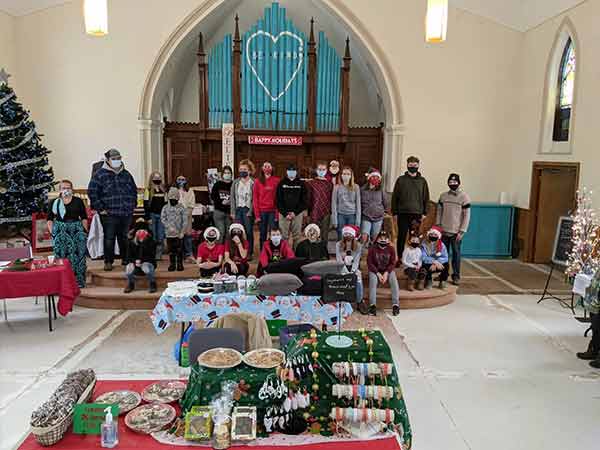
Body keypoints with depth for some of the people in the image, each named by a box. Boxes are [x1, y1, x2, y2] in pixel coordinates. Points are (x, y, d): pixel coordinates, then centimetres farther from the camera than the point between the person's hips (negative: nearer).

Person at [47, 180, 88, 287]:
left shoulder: (78, 201, 5)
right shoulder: (55, 202, 5)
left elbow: (84, 218, 8)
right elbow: (50, 219, 9)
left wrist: (85, 230, -1)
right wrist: (52, 232, -1)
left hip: (77, 231, 0)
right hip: (60, 231, 0)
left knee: (78, 256, -1)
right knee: (62, 256, 1)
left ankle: (79, 281, 8)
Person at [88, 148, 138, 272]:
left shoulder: (126, 174, 13)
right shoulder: (100, 175, -3)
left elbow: (134, 190, 23)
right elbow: (92, 192, -6)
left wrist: (133, 205, 14)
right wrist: (100, 208, -9)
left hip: (127, 214, 4)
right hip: (109, 214, -4)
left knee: (125, 238, 12)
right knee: (109, 238, 0)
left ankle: (126, 259, 26)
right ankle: (108, 261, 9)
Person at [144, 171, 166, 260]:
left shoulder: (164, 190, 13)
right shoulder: (148, 190, 0)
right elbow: (146, 205, -4)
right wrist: (148, 218, -9)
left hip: (162, 216, 4)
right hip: (152, 215, -3)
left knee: (161, 237, 3)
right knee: (153, 237, -1)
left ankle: (159, 255, 10)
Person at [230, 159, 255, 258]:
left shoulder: (253, 182, -1)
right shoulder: (235, 182, 12)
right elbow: (232, 197, 10)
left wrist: (251, 211, -12)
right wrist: (233, 212, 3)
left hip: (248, 210, -3)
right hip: (238, 210, 3)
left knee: (249, 232, 1)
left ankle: (249, 253, 9)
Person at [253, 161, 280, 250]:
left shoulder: (277, 180, 4)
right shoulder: (258, 181, 6)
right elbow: (255, 199, 3)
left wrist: (277, 213, -7)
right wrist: (257, 215, -4)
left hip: (273, 211, -1)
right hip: (262, 211, 1)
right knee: (263, 234, 7)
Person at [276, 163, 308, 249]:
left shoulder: (301, 184, 6)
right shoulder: (282, 183, 6)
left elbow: (304, 201, 2)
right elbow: (279, 200, 2)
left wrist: (295, 212, -8)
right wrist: (285, 213, -9)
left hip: (298, 213, 0)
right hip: (284, 214, 0)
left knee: (297, 236, 4)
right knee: (284, 236, 0)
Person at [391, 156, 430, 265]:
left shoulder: (422, 181, 8)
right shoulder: (401, 180, 5)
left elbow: (426, 198, 10)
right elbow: (394, 197, 4)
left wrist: (424, 213, 2)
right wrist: (395, 212, -1)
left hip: (417, 214, 1)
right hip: (403, 214, -1)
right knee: (401, 237, 4)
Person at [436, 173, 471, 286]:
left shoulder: (464, 197, -5)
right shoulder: (443, 196, 7)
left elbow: (467, 215, -6)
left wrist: (462, 231, -11)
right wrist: (438, 226, 2)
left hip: (456, 232, -3)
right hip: (444, 231, 4)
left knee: (456, 254, 1)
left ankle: (456, 276, 9)